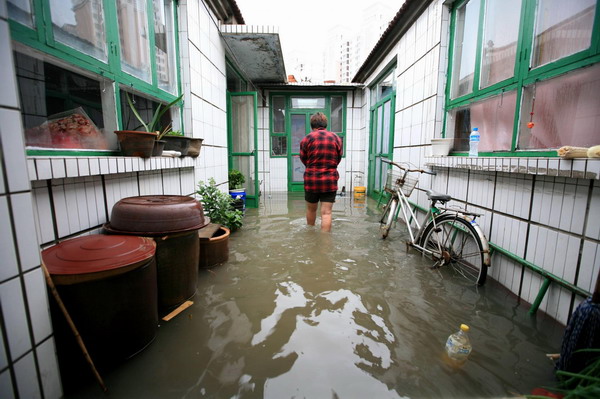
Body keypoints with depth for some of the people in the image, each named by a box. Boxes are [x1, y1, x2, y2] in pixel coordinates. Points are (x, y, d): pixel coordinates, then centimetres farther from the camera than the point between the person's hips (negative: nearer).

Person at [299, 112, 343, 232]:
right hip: (330, 180, 0)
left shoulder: (307, 139, -5)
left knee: (311, 209, 19)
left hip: (311, 179, 0)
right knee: (326, 212, 1)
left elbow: (303, 160, 5)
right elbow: (338, 160, 9)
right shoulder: (337, 138, 2)